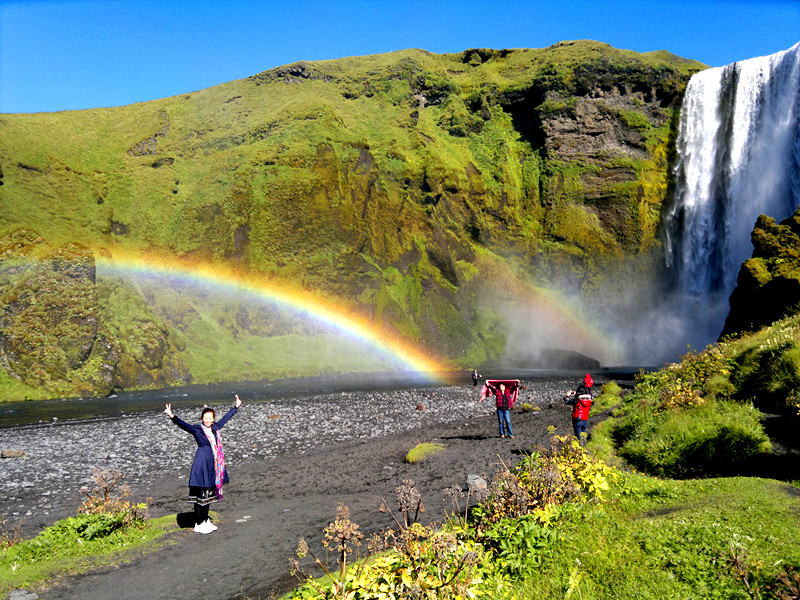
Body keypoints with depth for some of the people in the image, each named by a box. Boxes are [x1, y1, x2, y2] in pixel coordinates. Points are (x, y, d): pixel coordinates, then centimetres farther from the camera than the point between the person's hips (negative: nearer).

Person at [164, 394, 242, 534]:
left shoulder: (215, 428, 9)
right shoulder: (197, 430, -6)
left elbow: (225, 418, 23)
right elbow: (182, 424, -20)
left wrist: (236, 407, 34)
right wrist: (172, 416, -37)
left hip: (213, 467, 6)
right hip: (202, 464, -6)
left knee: (209, 494, 14)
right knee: (200, 494, -2)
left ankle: (205, 520, 25)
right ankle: (199, 523, 7)